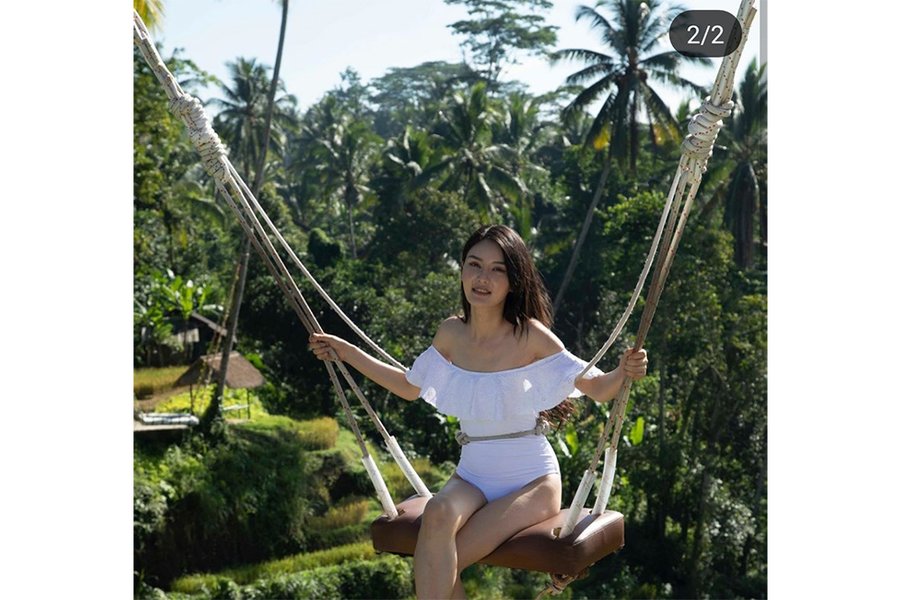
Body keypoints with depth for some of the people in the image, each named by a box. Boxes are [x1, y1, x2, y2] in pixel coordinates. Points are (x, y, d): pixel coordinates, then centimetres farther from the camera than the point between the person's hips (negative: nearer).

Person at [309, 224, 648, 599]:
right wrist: (346, 353, 17)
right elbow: (409, 387, 18)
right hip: (471, 477, 4)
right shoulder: (451, 334, 1)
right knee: (438, 514, -32)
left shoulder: (530, 335, -12)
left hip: (531, 482, -4)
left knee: (437, 565, -25)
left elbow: (596, 389, -8)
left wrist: (623, 372, -30)